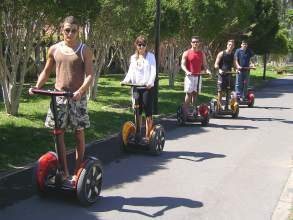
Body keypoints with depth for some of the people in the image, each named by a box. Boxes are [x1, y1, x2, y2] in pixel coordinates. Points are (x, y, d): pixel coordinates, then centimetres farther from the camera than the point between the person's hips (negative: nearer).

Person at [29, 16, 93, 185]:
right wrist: (37, 87, 0)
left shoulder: (84, 50, -2)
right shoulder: (54, 49, 8)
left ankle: (77, 172, 16)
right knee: (58, 134, 3)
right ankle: (65, 173, 13)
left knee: (79, 135, 3)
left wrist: (81, 91, -26)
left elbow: (90, 75, -9)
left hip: (77, 98, -3)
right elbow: (46, 72, 16)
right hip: (58, 96, 3)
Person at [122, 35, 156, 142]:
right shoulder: (133, 57, 13)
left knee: (148, 112, -4)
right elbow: (130, 72, 9)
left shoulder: (150, 56, 1)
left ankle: (147, 136, 1)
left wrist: (150, 82, -25)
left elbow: (153, 71, -8)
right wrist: (126, 80, -11)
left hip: (147, 87, -4)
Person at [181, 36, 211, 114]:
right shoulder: (186, 53, 0)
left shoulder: (202, 54, 11)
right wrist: (187, 71, -23)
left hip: (198, 76, 4)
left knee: (195, 93, 7)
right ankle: (185, 111, -5)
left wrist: (207, 70, -11)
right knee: (189, 93, -8)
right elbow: (183, 65, -5)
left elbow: (204, 65, 10)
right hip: (189, 76, -4)